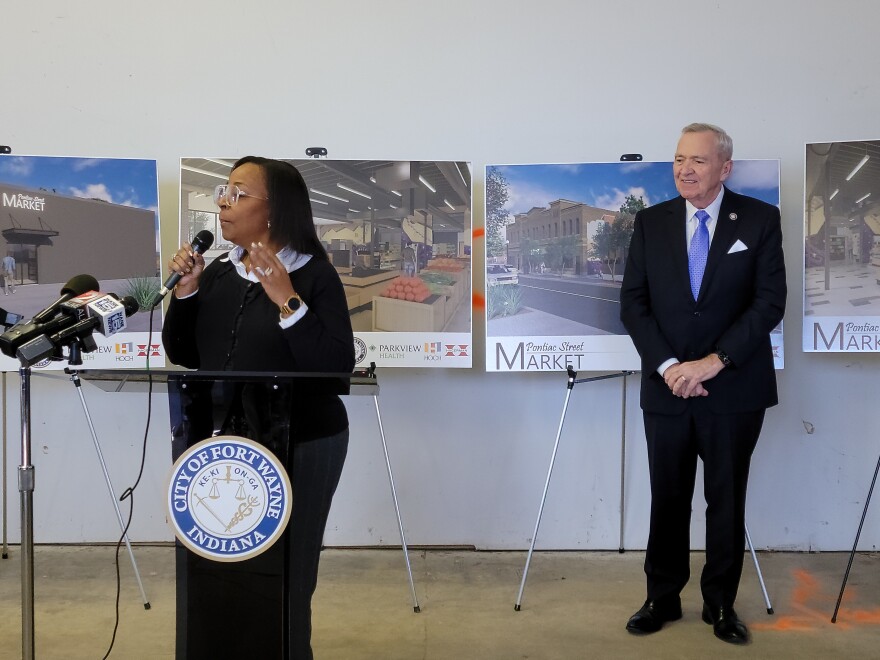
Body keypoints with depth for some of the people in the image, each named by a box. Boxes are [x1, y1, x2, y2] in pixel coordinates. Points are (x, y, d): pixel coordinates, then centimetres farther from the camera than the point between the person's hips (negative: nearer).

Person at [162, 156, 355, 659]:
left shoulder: (315, 276, -10)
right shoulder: (218, 271, 7)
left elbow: (338, 370, -20)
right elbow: (184, 356, 9)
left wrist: (287, 301, -26)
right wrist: (186, 291, -5)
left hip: (299, 447, -5)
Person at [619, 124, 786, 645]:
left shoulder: (760, 220, -1)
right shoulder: (651, 222, 4)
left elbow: (770, 302, -8)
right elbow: (633, 303, 1)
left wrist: (714, 361, -16)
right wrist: (667, 365, -12)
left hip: (735, 388, -1)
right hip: (667, 388, 2)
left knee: (727, 501, 8)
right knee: (668, 500, 9)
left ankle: (721, 603, 23)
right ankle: (663, 598, 23)